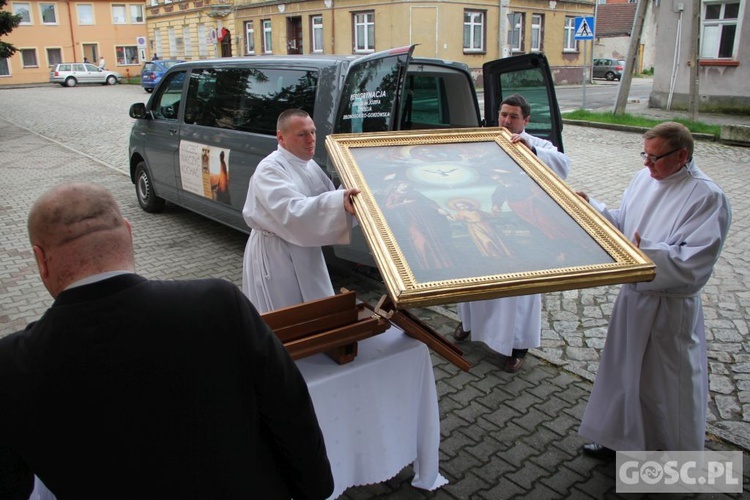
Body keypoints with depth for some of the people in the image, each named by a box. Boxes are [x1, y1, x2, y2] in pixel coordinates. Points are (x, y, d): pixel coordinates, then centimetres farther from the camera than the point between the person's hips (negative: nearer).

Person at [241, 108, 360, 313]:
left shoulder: (309, 165, 6)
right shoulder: (270, 169, -21)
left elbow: (328, 199, 9)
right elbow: (292, 211, -36)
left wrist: (348, 196, -11)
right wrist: (340, 202, -47)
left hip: (305, 252, 8)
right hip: (275, 255, -8)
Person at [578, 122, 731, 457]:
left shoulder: (708, 198, -19)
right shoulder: (644, 178, 1)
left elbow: (692, 264, -25)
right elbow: (622, 223, 10)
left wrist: (643, 247, -27)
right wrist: (591, 207, -3)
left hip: (670, 308, -7)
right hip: (633, 296, 7)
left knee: (671, 386, 10)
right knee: (626, 371, 21)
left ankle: (680, 458, 33)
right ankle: (623, 438, 43)